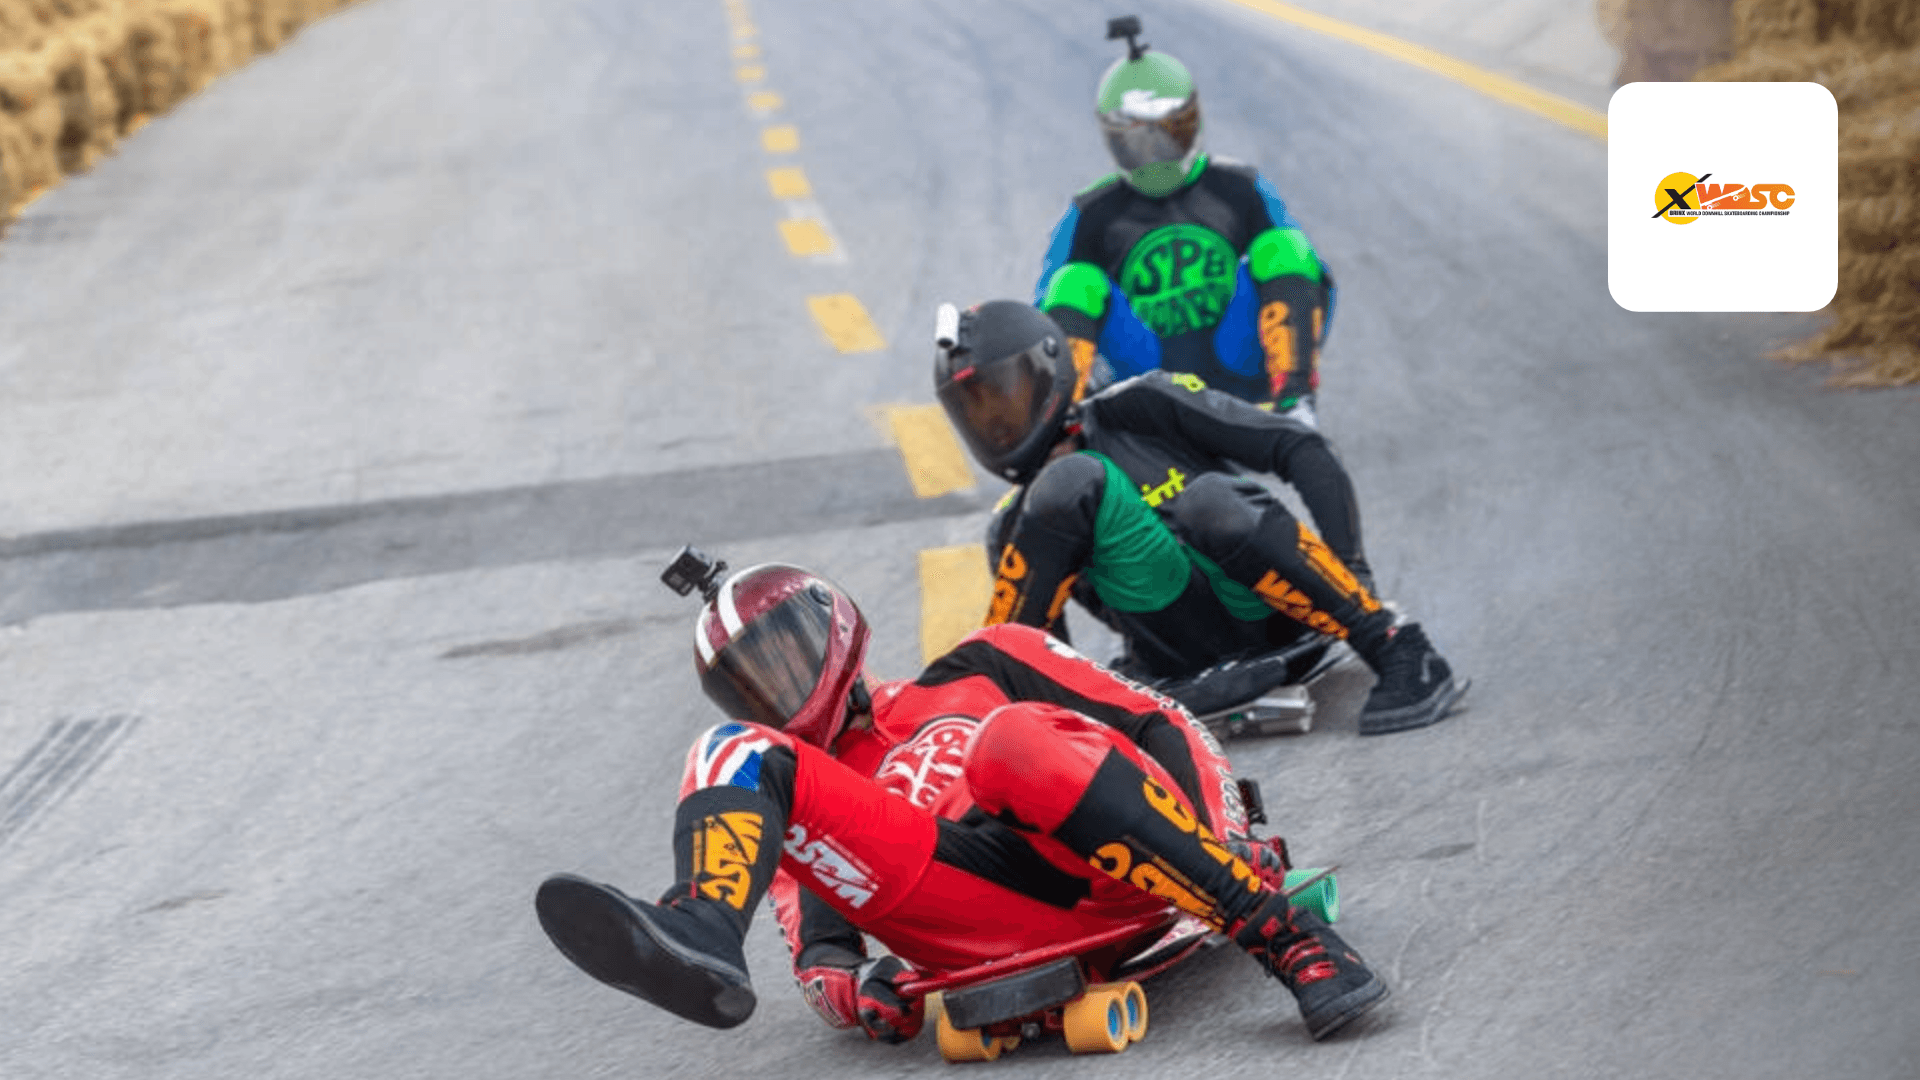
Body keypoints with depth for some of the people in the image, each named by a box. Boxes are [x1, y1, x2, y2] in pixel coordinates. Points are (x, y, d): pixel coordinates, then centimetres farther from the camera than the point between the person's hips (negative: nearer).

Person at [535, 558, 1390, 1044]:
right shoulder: (794, 792, 34)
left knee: (1013, 741, -36)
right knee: (735, 755, -3)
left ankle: (1288, 941, -32)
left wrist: (1226, 846, 0)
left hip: (1091, 868, -2)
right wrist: (836, 978, -6)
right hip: (979, 930, 2)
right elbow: (815, 931, 18)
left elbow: (1159, 729, 17)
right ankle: (704, 939, -35)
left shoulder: (977, 673, 27)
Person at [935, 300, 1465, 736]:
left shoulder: (1134, 408, 4)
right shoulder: (1016, 531, 17)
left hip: (1261, 604, -2)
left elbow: (1301, 449, -2)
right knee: (1070, 483, -15)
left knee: (1207, 499, -35)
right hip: (1179, 659, 2)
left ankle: (1403, 657, -28)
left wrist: (1351, 568, -14)